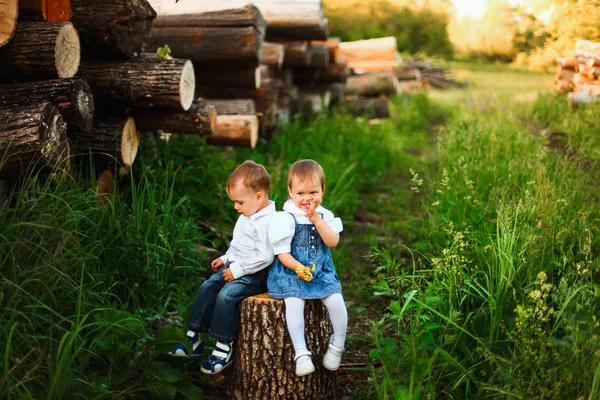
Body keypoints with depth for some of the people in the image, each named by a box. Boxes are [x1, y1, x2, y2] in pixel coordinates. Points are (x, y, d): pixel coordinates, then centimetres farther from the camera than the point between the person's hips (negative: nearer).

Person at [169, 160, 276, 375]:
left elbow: (265, 257, -27)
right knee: (207, 287, 2)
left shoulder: (268, 222, -22)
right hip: (236, 267, 10)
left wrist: (238, 270, -22)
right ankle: (193, 340, 7)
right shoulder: (246, 216, 10)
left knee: (226, 295, -24)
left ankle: (223, 350, -11)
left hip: (255, 275, -10)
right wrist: (226, 259, 12)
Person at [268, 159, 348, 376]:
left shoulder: (325, 216, 5)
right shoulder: (285, 219, -9)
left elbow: (333, 242, -9)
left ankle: (337, 345, 4)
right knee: (294, 302, -30)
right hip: (290, 274, -3)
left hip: (321, 273, 4)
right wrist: (298, 268, -27)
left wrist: (316, 220, -18)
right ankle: (301, 353, -22)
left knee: (336, 300, -17)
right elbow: (282, 253, -10)